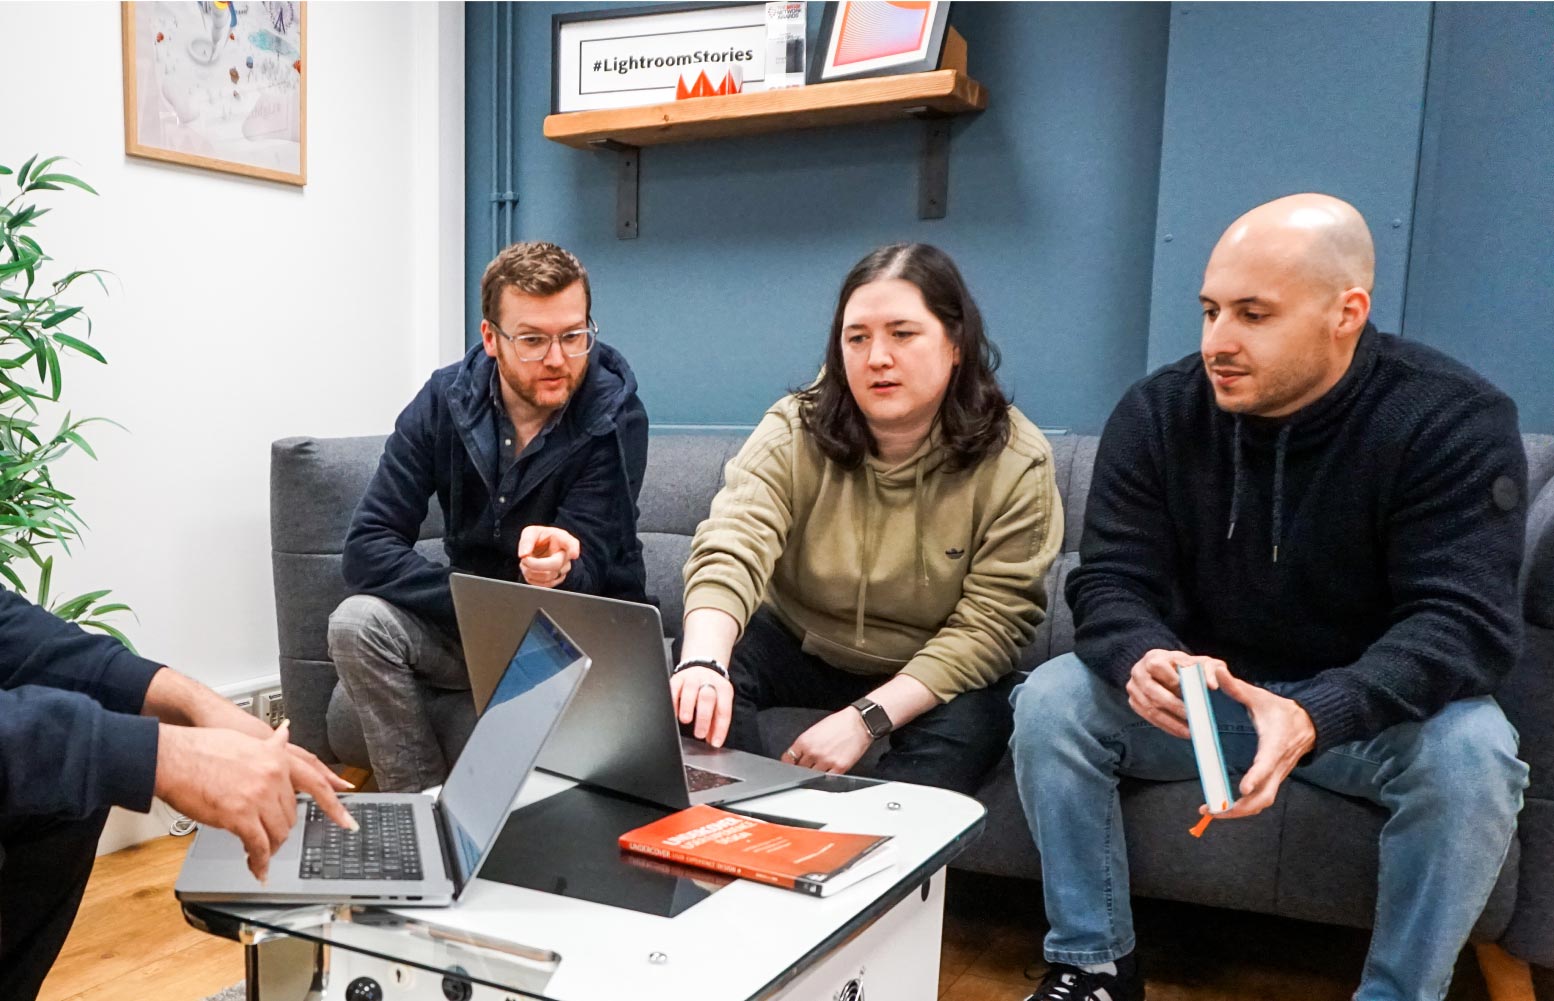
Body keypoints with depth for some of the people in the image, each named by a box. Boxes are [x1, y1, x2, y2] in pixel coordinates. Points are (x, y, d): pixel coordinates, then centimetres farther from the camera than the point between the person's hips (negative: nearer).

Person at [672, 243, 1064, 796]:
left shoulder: (1015, 464, -15)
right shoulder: (793, 433, -13)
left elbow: (988, 625, -18)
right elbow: (730, 552, -28)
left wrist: (867, 717, -29)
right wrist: (702, 661, -49)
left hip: (932, 675, -1)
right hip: (795, 643, 2)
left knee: (965, 728, -33)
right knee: (699, 688, -26)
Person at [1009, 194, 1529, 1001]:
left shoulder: (1453, 421, -17)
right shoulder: (1157, 412, -10)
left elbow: (1464, 619, -25)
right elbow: (1109, 583, -12)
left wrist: (1313, 716, -43)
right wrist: (1142, 659, -38)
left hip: (1363, 711, -1)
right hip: (1198, 694, 2)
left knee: (1471, 749, -32)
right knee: (1049, 700, -21)